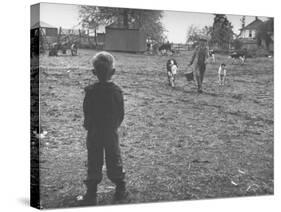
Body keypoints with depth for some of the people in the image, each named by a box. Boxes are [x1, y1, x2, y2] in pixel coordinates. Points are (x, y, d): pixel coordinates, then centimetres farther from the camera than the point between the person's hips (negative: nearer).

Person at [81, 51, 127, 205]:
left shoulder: (90, 91, -13)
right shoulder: (117, 91, -8)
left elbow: (87, 113, -9)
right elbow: (121, 114, -1)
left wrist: (88, 125, 9)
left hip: (94, 132, -1)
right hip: (111, 132, 1)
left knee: (94, 161, 5)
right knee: (114, 159, 13)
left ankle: (91, 194, 7)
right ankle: (120, 190, 21)